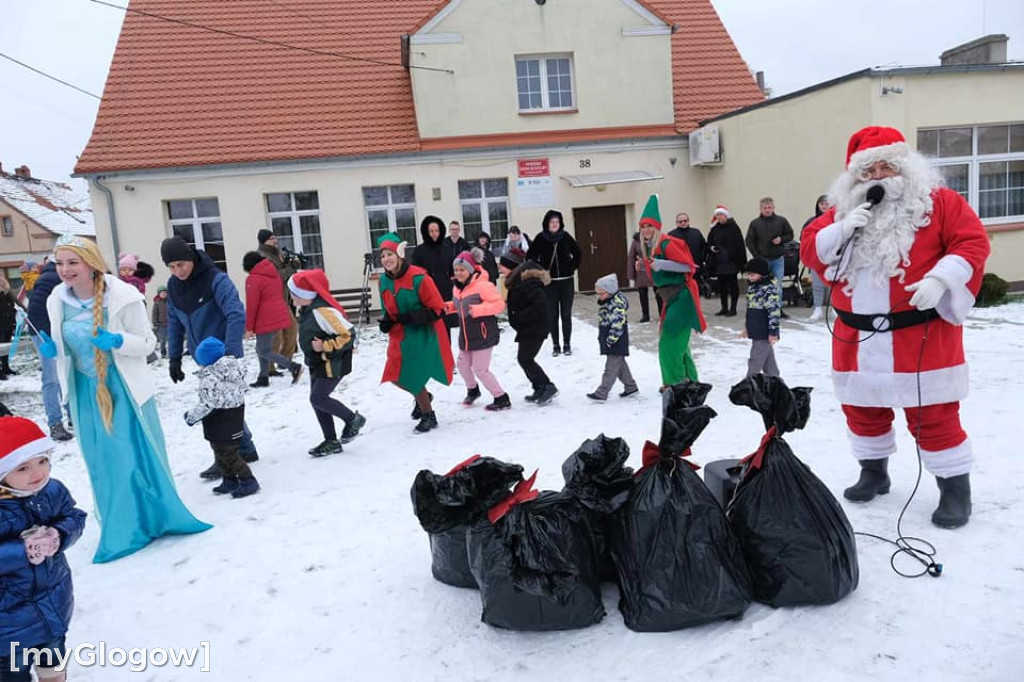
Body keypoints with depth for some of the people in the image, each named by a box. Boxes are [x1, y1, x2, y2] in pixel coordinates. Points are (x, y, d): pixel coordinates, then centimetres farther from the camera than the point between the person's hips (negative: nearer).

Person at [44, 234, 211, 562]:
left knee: (138, 456, 3)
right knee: (104, 463, 13)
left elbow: (147, 342, -10)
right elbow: (62, 344, 12)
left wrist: (117, 341, -28)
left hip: (124, 387, -4)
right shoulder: (58, 300, -3)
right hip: (86, 390, 5)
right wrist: (52, 349, -11)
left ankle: (158, 517, 25)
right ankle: (121, 531, 28)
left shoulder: (123, 297, -17)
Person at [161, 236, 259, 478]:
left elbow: (237, 314, -27)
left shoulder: (215, 279, -18)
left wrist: (229, 352, -34)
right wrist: (174, 358, 10)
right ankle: (245, 449, 27)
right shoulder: (173, 285, 3)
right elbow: (174, 323, 11)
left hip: (224, 354, -7)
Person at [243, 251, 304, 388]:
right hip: (279, 317, 9)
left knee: (264, 351, -3)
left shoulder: (253, 279, -12)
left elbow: (252, 305, -14)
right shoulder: (274, 274, 14)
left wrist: (249, 327, -8)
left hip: (266, 321, -9)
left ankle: (293, 367, -15)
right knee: (262, 348, 16)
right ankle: (263, 378, 16)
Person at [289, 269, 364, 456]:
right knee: (317, 400, 10)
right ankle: (332, 442, 20)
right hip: (318, 362, 10)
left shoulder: (322, 311, -26)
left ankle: (353, 419, 11)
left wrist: (324, 346, -25)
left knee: (318, 398, -9)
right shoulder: (307, 309, 5)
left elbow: (348, 335, -26)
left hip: (333, 364, -10)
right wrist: (311, 349, 14)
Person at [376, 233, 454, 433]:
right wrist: (387, 322, -4)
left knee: (414, 378, -3)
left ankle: (428, 416, 22)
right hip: (400, 337, 7)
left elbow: (438, 310, -16)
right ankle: (423, 397, 40)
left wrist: (412, 317, -25)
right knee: (396, 377, 9)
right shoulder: (384, 280, 1)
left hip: (423, 336, -7)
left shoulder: (418, 277, -20)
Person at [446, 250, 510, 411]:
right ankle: (473, 390, 47)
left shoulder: (482, 285, -19)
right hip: (466, 335, 9)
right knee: (463, 365, 19)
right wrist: (448, 307, 5)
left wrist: (478, 310, -32)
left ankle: (502, 399, 7)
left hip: (483, 334, -9)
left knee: (480, 369, -7)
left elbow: (499, 304, -23)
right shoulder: (457, 288, 8)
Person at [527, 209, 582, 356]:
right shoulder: (540, 238, -4)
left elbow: (578, 253, 13)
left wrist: (573, 268, 4)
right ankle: (555, 345, 11)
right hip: (549, 282, -1)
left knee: (566, 314, 5)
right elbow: (530, 256, 5)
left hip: (567, 281, 1)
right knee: (552, 315, 2)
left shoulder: (565, 237, -1)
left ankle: (567, 345, 14)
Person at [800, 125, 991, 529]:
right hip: (858, 338, 5)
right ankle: (874, 473, 38)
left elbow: (972, 242, -6)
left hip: (920, 336, -4)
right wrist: (843, 230, -14)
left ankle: (955, 488, 18)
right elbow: (810, 250, 3)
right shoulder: (842, 210, 9)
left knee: (933, 417, 1)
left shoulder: (936, 201, -1)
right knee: (862, 409, 17)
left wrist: (941, 280, -21)